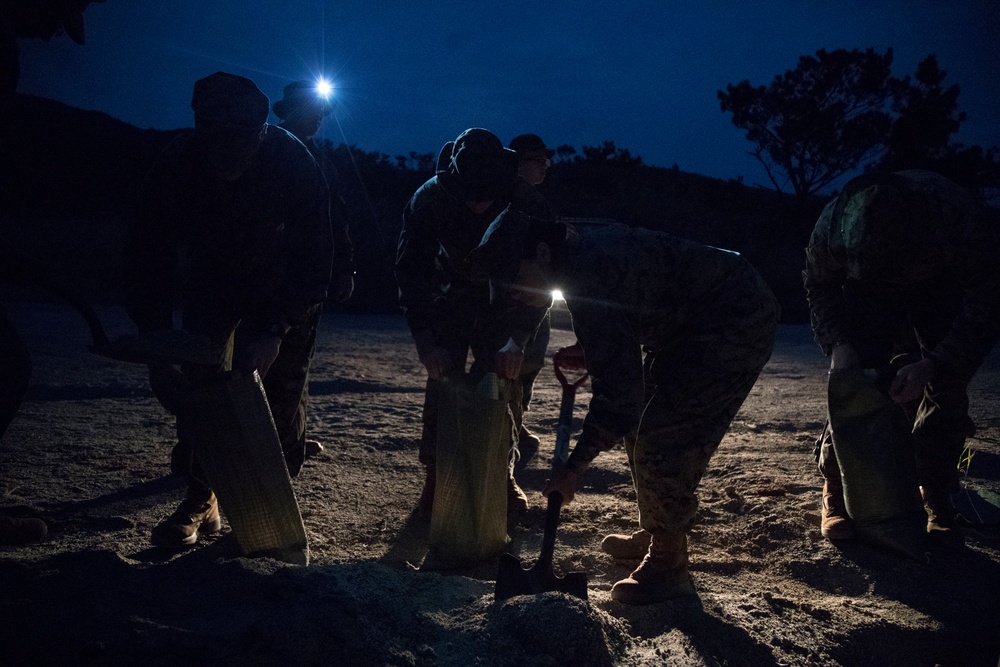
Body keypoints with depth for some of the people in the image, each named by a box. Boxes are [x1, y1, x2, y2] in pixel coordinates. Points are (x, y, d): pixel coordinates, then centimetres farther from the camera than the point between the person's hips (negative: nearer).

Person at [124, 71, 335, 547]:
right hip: (212, 280, 2)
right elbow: (148, 257, -23)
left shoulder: (294, 163, -32)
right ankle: (200, 500, 8)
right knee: (195, 385, -6)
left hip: (281, 289, -2)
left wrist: (276, 329, -37)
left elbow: (312, 258, -27)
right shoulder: (178, 164, -27)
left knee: (281, 394, -6)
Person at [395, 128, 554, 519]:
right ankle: (435, 479, 5)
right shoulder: (430, 199, -29)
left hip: (502, 304, 0)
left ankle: (502, 475, 13)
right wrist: (425, 341, -36)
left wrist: (518, 340, -37)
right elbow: (410, 271, -27)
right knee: (442, 386, -5)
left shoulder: (526, 203, -29)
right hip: (450, 302, 0)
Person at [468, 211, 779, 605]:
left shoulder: (589, 279, -31)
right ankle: (655, 536, 29)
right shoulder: (581, 249, 0)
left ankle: (667, 570, 0)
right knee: (642, 428, 14)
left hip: (737, 324, -11)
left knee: (663, 442, -13)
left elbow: (616, 394, -31)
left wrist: (573, 469, -24)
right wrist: (584, 354, 4)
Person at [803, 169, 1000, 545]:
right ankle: (836, 494, -3)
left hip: (941, 289, 0)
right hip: (867, 292, 1)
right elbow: (820, 288, -14)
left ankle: (937, 502, -1)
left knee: (946, 386, -14)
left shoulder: (962, 222, -42)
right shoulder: (831, 227, -36)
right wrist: (837, 343, -29)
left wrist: (933, 366, -38)